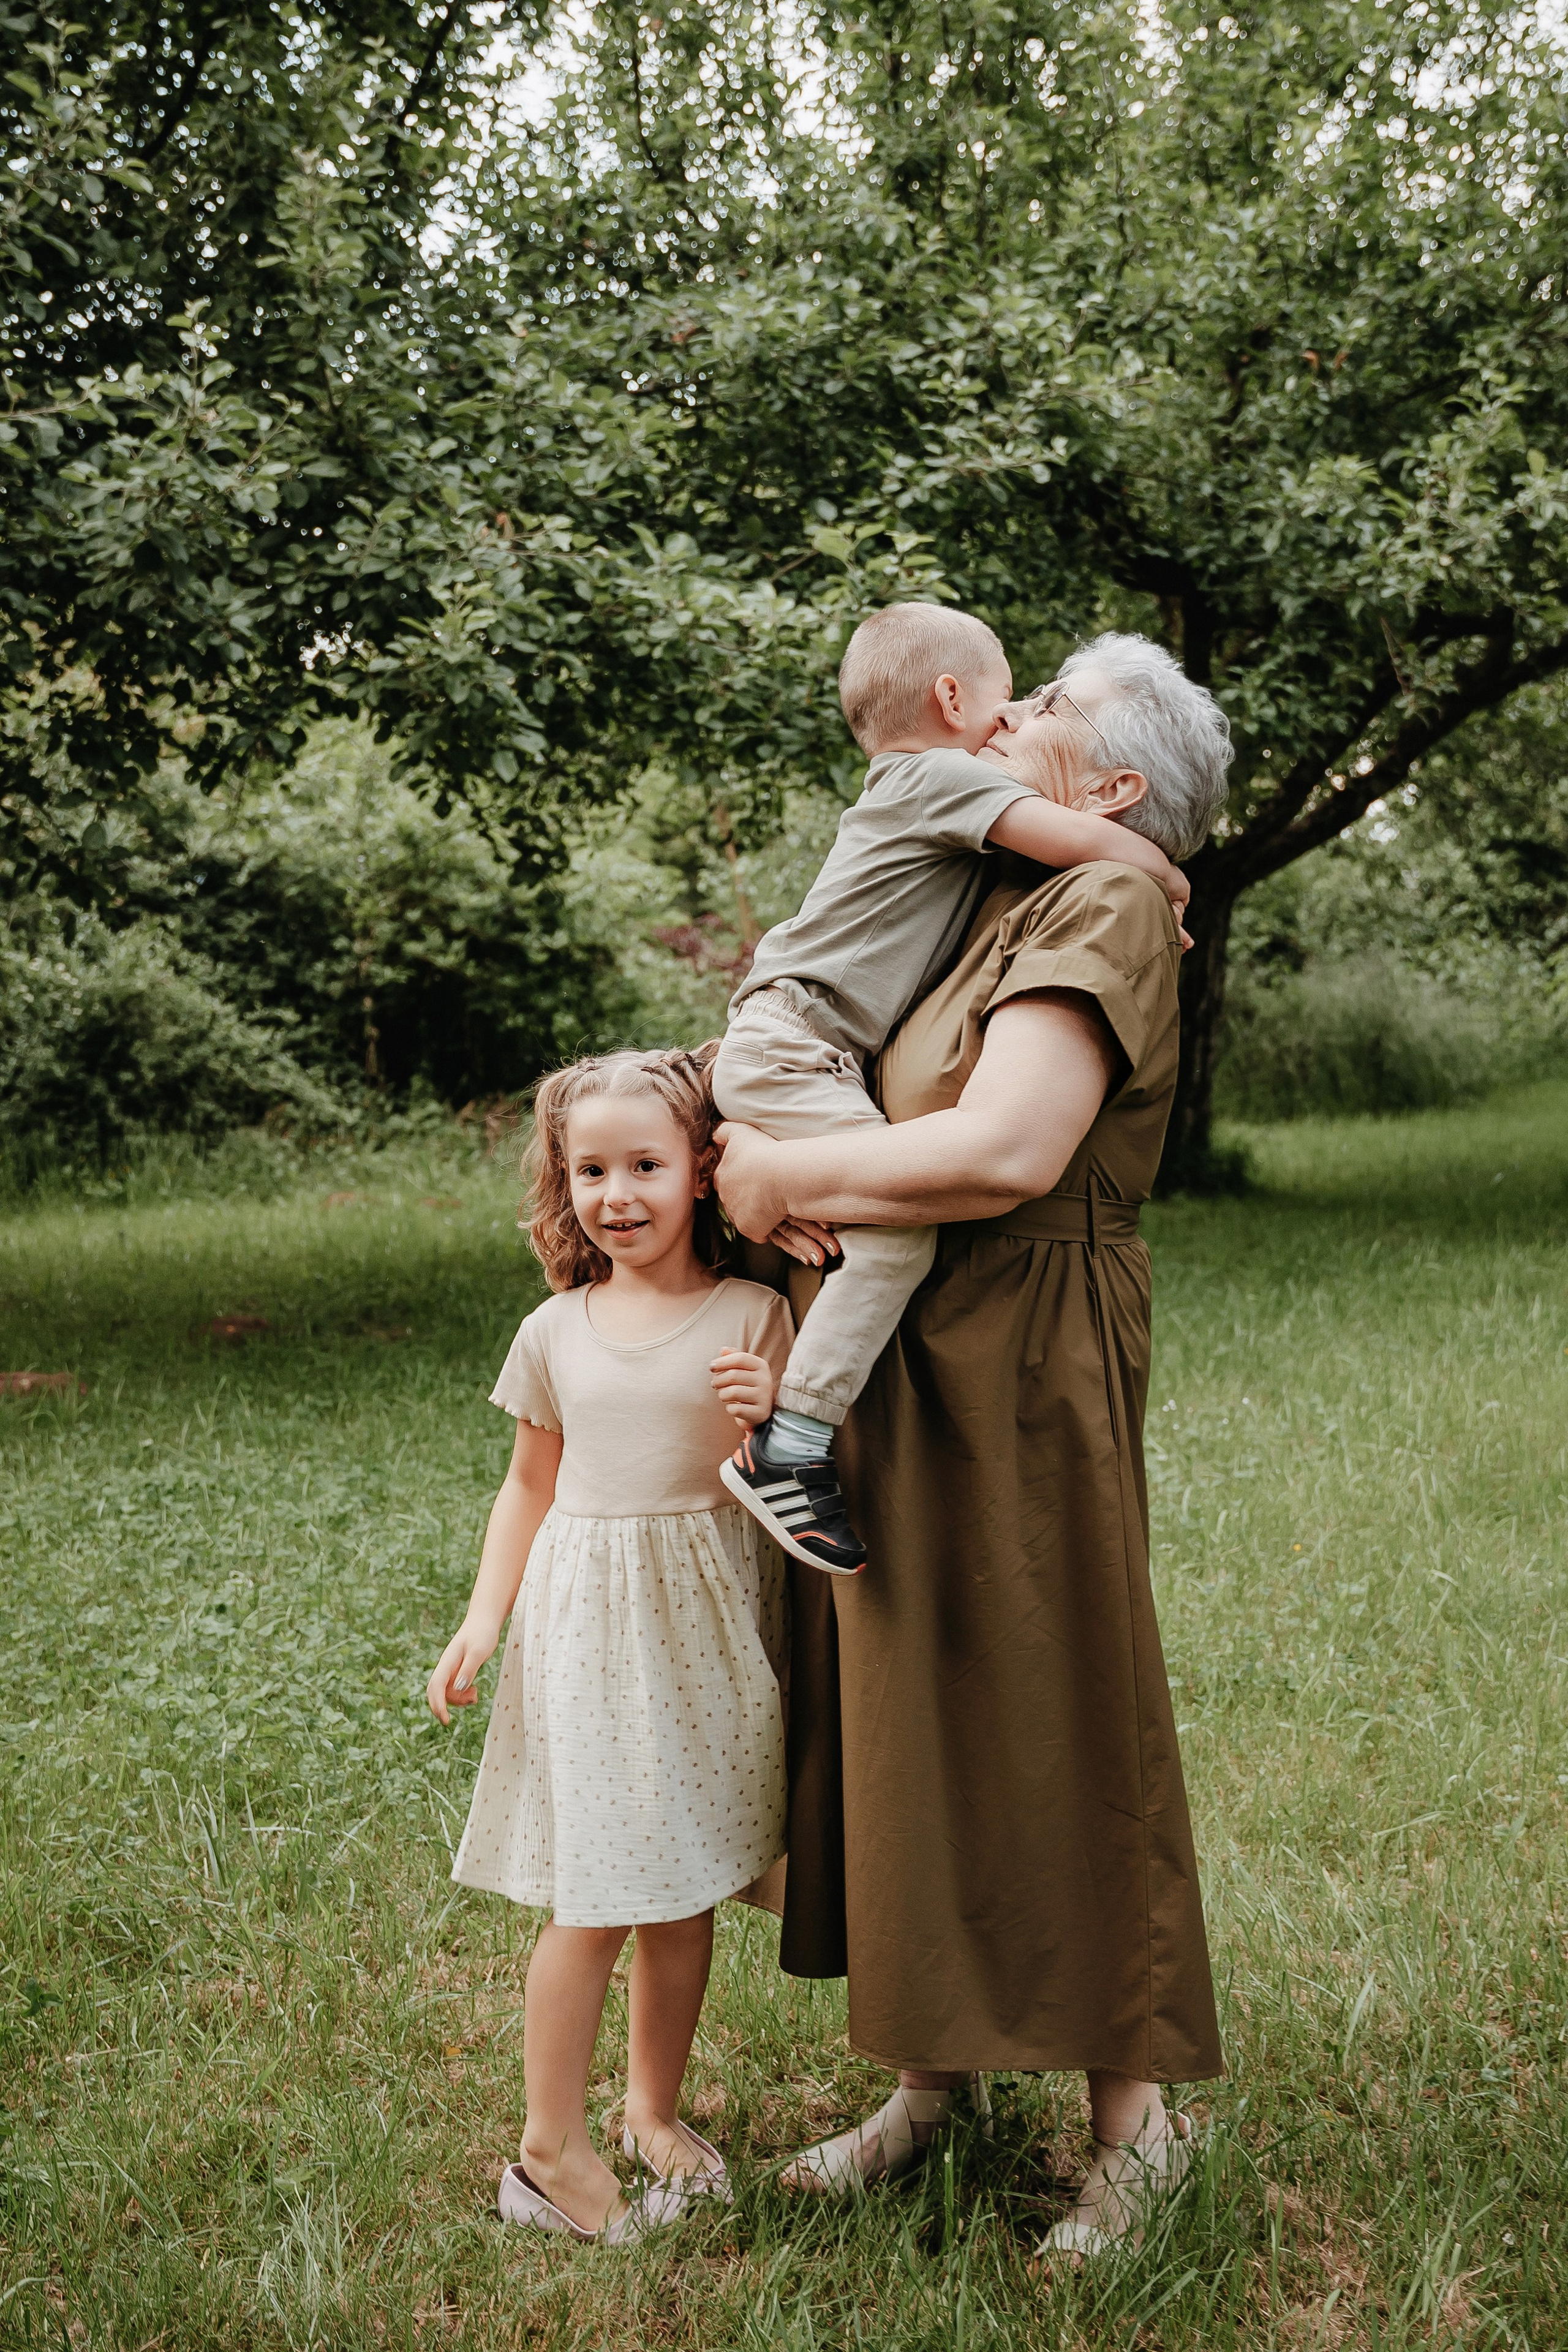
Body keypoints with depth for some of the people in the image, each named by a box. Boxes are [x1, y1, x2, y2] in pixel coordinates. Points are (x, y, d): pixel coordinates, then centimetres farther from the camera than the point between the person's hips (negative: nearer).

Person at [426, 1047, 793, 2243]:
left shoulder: (754, 1316, -4)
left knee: (685, 1891, 10)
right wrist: (484, 1618, 5)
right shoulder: (556, 1332, 2)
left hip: (704, 1623, 0)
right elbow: (532, 1483, 13)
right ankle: (551, 2147, 16)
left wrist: (767, 1421, -21)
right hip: (585, 1618, 0)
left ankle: (657, 2110, 32)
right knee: (594, 1900, 0)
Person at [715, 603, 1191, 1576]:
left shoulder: (918, 790, 24)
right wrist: (1167, 877, 0)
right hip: (788, 1046, -11)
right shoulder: (948, 776, -6)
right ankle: (789, 1449, -22)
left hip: (793, 1051, 11)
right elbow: (1072, 839, -18)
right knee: (900, 1228, -21)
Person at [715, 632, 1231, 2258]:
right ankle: (932, 2077, 30)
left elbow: (1009, 1152, -25)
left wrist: (788, 1176, -15)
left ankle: (1135, 2110, 20)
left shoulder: (1106, 909, -11)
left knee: (1046, 1729, 2)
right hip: (899, 1368, 9)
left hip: (1015, 1379, -8)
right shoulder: (990, 908, 16)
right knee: (905, 1716, 14)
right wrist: (790, 1178, -2)